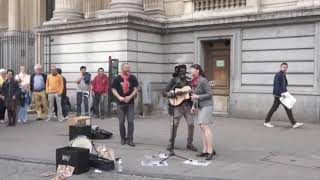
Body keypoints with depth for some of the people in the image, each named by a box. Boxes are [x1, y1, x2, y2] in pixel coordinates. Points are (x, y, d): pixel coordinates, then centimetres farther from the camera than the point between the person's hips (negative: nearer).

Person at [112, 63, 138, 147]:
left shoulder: (133, 78, 3)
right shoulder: (117, 79, -1)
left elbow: (135, 89, 2)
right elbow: (113, 89, -1)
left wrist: (130, 97, -14)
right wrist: (119, 97, -16)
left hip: (130, 103, 0)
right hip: (120, 103, 0)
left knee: (130, 121, -4)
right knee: (121, 121, 5)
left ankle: (130, 139, 4)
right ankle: (123, 138, 21)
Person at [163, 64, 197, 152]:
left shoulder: (188, 80, 12)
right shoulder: (174, 80, 1)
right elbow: (164, 93, -3)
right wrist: (174, 94, -17)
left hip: (187, 106, 3)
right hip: (177, 106, -3)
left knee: (191, 124, -3)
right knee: (174, 125, -5)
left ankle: (189, 144, 13)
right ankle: (171, 143, 13)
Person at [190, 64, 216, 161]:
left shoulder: (203, 81, -16)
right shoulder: (194, 82, 10)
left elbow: (210, 94, -16)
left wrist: (197, 97, -20)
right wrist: (194, 106, 13)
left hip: (206, 106, -9)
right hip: (200, 107, 9)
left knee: (205, 126, -15)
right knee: (202, 127, 5)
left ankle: (210, 151, -14)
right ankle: (205, 150, 7)